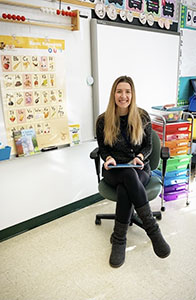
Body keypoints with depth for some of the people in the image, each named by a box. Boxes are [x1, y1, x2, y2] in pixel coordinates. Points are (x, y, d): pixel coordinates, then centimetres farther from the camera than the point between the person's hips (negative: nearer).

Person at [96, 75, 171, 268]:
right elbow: (102, 149, 8)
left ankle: (119, 239, -21)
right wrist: (108, 158, -15)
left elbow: (148, 146, 6)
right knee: (129, 175, -37)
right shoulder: (103, 120, 1)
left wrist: (140, 156, -16)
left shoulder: (143, 117, 1)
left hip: (139, 169, 0)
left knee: (124, 189, -35)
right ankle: (153, 230, -32)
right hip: (114, 171, 0)